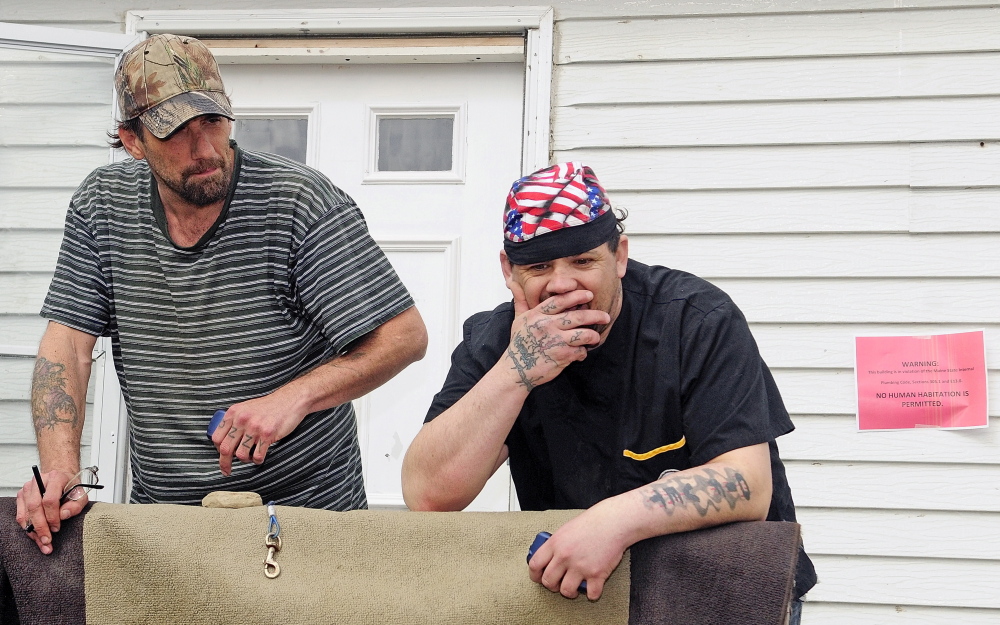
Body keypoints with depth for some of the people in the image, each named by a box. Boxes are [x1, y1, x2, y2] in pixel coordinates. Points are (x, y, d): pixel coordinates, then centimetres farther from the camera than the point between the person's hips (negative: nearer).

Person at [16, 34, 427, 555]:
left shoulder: (300, 201, -11)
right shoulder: (102, 205, 3)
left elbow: (405, 336, -10)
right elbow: (67, 342, 0)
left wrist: (292, 398, -22)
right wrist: (60, 472, -16)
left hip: (307, 513, -4)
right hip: (160, 515, 4)